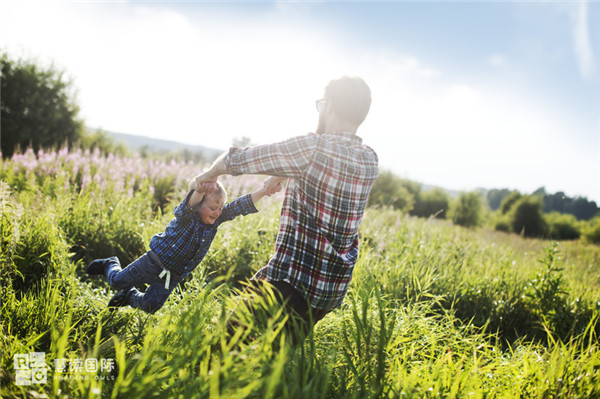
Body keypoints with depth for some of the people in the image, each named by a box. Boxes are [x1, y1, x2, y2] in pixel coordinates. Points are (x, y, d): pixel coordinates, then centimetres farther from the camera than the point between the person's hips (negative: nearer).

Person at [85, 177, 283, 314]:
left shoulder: (217, 217, -11)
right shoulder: (186, 214, -26)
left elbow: (242, 205, -20)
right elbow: (190, 203, -50)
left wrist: (264, 191, -38)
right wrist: (199, 190, -74)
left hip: (174, 276, 5)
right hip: (155, 261, -5)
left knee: (149, 306, 9)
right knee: (117, 281, 10)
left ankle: (129, 295, 41)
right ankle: (111, 265, 44)